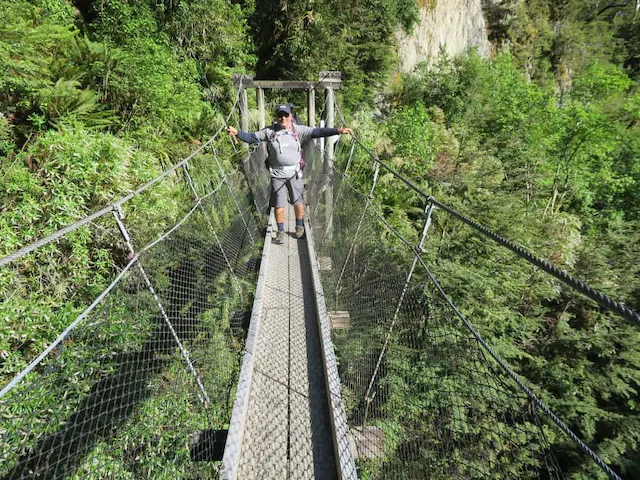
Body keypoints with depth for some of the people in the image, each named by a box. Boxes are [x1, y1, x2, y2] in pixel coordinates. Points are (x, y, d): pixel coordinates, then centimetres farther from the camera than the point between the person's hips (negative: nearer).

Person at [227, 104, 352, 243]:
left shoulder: (299, 130, -2)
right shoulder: (269, 131, 0)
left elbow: (317, 132, -9)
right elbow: (252, 137, 2)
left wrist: (338, 131, -19)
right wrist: (237, 132, -15)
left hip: (294, 173, 0)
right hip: (277, 175, 0)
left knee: (298, 203, 11)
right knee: (279, 205, 7)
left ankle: (300, 227, 35)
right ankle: (280, 231, 26)